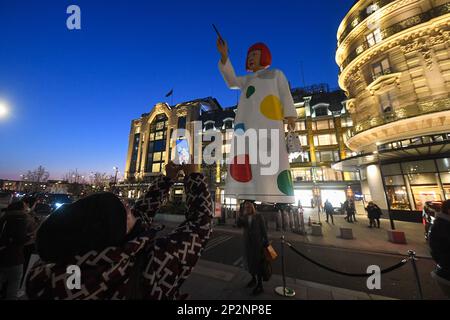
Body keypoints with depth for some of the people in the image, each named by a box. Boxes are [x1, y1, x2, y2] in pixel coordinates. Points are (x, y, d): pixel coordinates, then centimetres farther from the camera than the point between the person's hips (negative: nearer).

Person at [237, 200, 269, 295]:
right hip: (247, 243, 4)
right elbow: (239, 225, -17)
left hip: (258, 243, -4)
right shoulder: (244, 218, -1)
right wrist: (243, 214, -27)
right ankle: (253, 279, 40)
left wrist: (266, 242, -6)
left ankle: (260, 285, 19)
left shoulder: (259, 216, -9)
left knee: (258, 263, 4)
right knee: (250, 262, 17)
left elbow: (264, 230, -6)